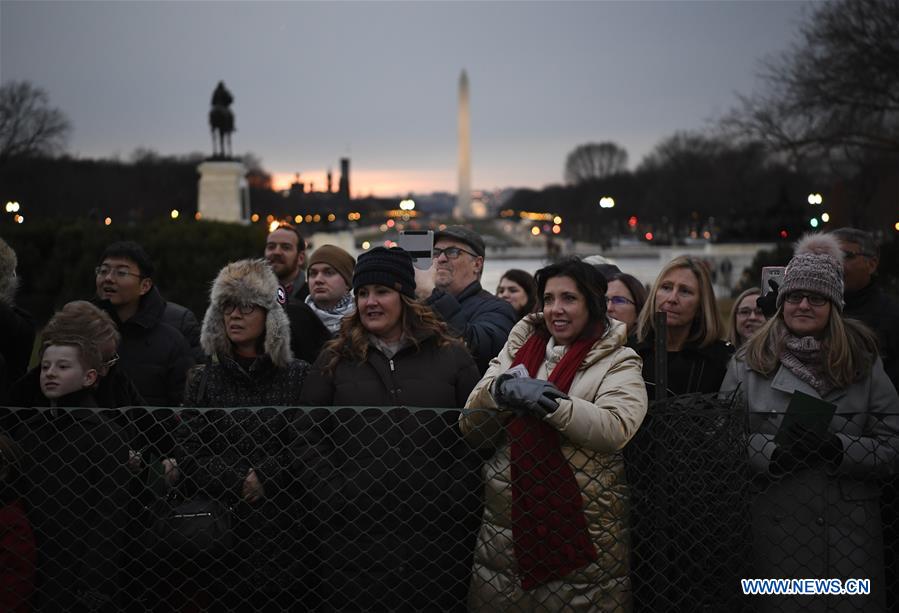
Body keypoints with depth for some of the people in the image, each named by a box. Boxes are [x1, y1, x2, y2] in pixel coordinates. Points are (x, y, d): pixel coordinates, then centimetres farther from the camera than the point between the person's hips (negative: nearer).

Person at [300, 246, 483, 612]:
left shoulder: (451, 356, 4)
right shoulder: (335, 359, 7)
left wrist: (461, 502, -3)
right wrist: (326, 491, -2)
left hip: (436, 528, 0)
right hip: (351, 528, 1)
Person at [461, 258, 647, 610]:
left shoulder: (617, 362, 1)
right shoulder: (516, 350, 10)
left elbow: (616, 428, -18)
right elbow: (471, 430, 4)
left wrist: (550, 403, -24)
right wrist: (499, 390, -15)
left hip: (584, 530, -3)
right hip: (506, 527, 3)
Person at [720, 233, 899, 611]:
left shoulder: (862, 363, 5)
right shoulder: (749, 363, 4)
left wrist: (838, 449, -17)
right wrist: (774, 450, -17)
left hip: (852, 531, 1)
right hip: (778, 529, 0)